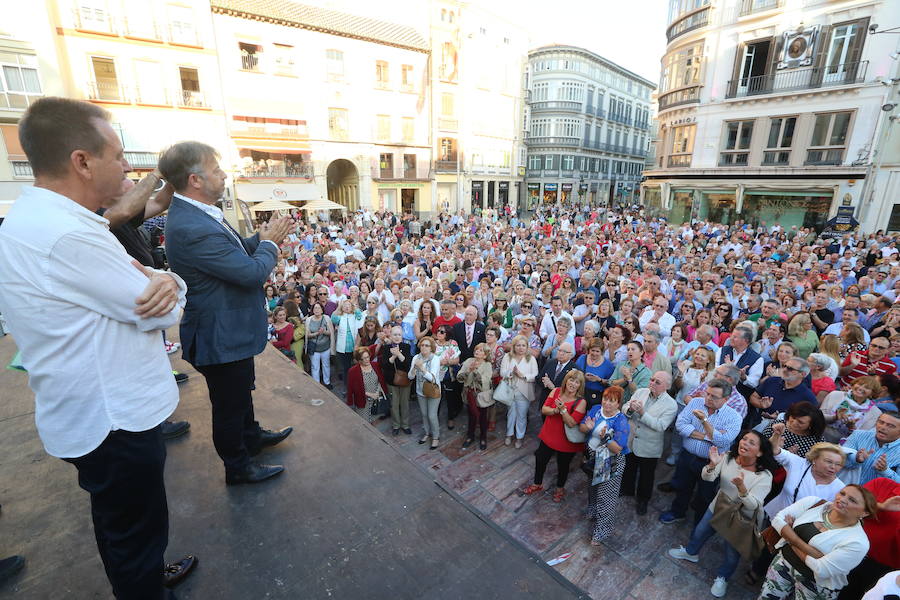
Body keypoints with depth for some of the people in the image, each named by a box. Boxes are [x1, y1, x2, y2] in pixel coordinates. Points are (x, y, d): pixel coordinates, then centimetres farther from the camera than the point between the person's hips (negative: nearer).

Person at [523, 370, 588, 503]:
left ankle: (560, 489, 48)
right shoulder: (556, 391, -9)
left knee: (563, 465, 19)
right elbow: (544, 409, -10)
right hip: (549, 436, 4)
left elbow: (572, 423, -24)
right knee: (540, 459, 18)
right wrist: (555, 410, -29)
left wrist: (563, 409, -35)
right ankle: (537, 484, 45)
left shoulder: (581, 402, -20)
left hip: (566, 441, -3)